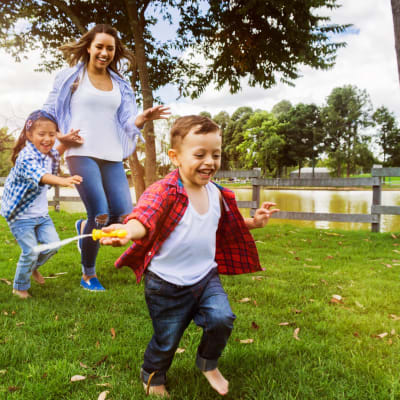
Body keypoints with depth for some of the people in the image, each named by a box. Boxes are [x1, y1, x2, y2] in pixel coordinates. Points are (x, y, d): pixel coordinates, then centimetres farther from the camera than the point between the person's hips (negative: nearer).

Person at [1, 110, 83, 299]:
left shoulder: (48, 154, 2)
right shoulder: (26, 157, -25)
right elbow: (40, 176, -46)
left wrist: (66, 142, 13)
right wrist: (63, 181, -64)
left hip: (41, 213, 8)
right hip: (21, 215, -7)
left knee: (52, 244, 3)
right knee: (30, 251, -7)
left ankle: (33, 267, 34)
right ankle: (19, 287, 18)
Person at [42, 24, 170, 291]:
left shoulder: (120, 85, 15)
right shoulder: (70, 77, 6)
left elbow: (127, 122, 8)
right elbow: (48, 113, 9)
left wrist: (144, 117, -12)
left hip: (112, 157, 4)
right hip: (82, 154, -4)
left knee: (124, 216, -7)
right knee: (101, 216, -13)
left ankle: (85, 227, 28)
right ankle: (88, 275, 12)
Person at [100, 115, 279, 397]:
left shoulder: (217, 194, 0)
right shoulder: (165, 191, -22)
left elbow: (227, 228, 18)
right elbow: (145, 216, -41)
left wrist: (253, 223, 3)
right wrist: (129, 231, -63)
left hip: (206, 277, 5)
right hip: (167, 284, -4)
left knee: (222, 319, -14)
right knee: (167, 341, 12)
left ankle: (208, 363, 22)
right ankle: (153, 377, 48)